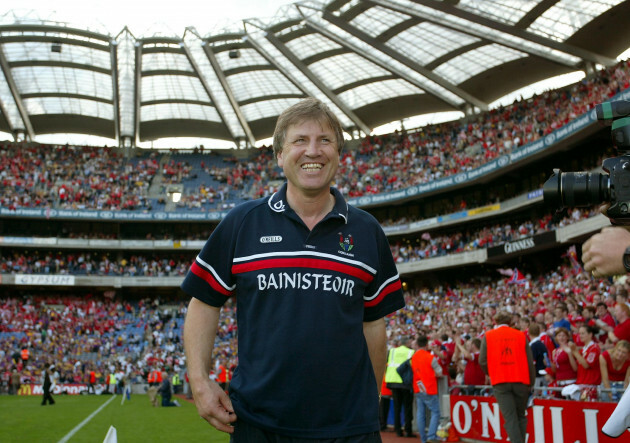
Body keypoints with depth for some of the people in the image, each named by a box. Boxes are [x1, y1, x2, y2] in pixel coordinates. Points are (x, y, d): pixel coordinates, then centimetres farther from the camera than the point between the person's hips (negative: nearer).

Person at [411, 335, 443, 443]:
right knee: (435, 412, 2)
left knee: (420, 413, 8)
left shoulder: (413, 357, 5)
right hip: (429, 390, -5)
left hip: (417, 390, 5)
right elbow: (439, 373, -5)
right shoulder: (430, 357, -11)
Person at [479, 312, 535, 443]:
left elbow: (482, 361, 0)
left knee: (510, 417, -2)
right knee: (521, 416, 15)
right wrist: (531, 382, 11)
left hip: (500, 382, -1)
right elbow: (530, 361, 4)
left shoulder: (488, 336, 4)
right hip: (521, 380, 2)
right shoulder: (521, 335, 8)